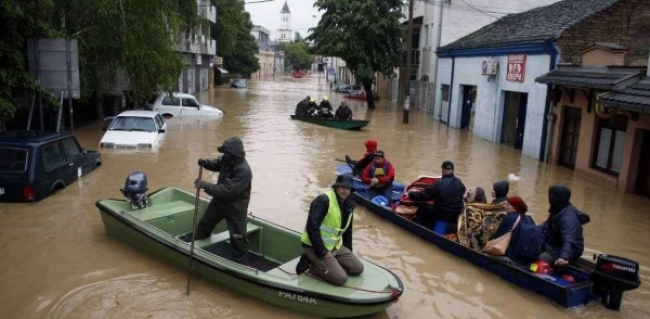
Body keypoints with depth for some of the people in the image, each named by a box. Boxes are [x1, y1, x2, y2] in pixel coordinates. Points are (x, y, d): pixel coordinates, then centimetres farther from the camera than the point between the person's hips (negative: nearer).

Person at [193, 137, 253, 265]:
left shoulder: (243, 171, -35)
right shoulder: (227, 159, -10)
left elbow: (227, 190, -37)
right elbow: (217, 164, 12)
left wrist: (206, 185, -35)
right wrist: (206, 162, -11)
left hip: (236, 207, -9)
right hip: (219, 200, 9)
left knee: (238, 237, 3)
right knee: (205, 223, 28)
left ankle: (240, 263, 20)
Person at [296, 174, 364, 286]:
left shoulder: (348, 206, 7)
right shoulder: (323, 200, -21)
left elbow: (347, 231, 19)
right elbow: (312, 227, -26)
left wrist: (348, 252, 14)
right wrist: (322, 252, -23)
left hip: (335, 246, 9)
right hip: (314, 247, -9)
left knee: (358, 268, 3)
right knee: (341, 278, -19)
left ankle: (322, 264, 6)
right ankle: (312, 265, -1)